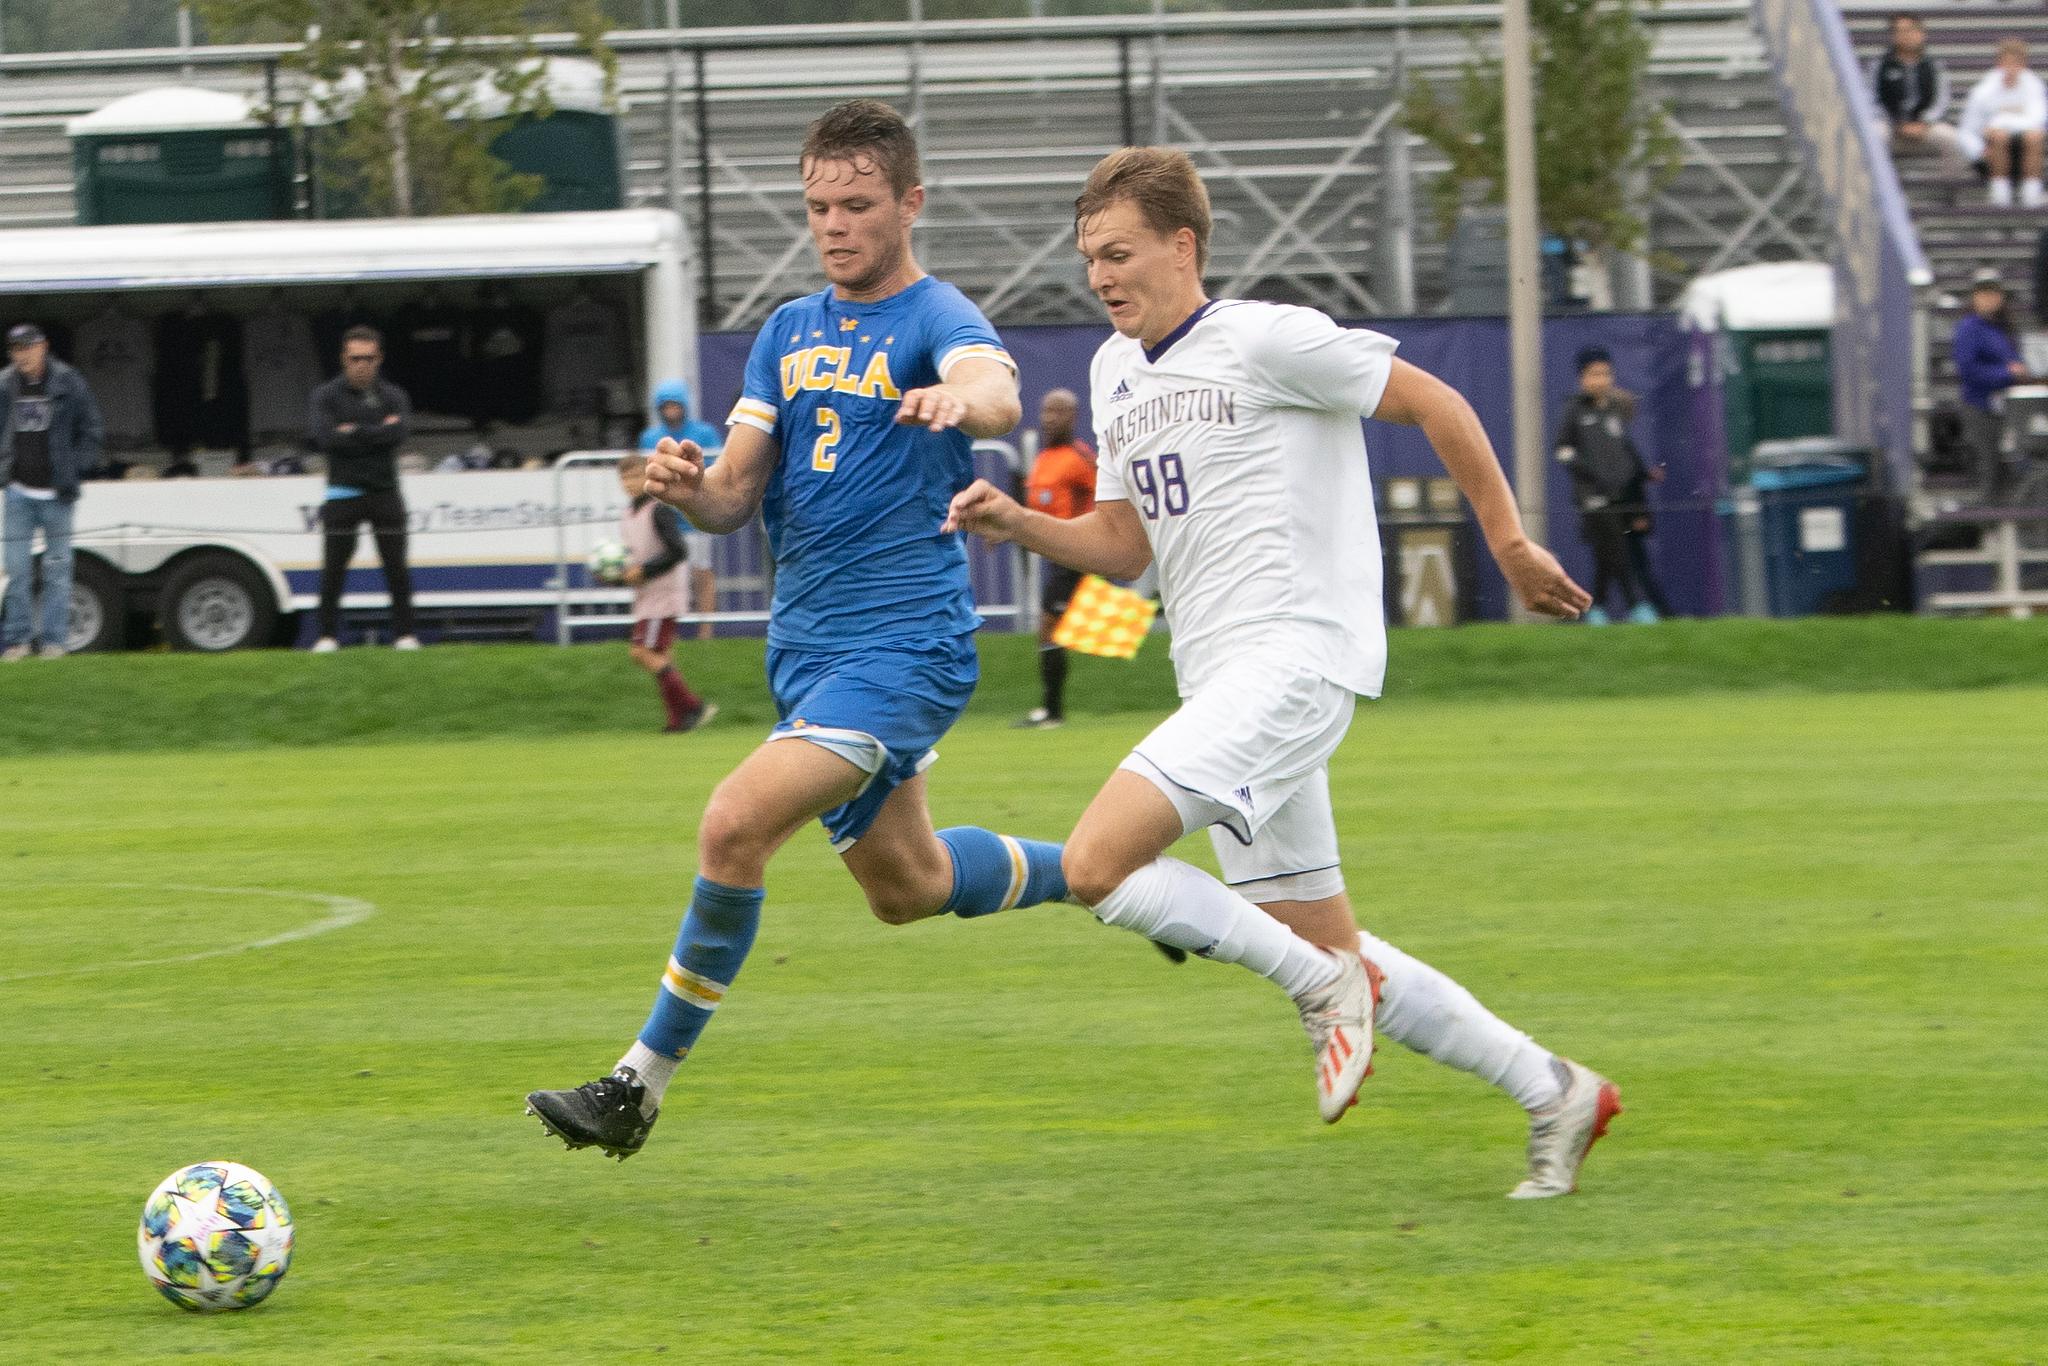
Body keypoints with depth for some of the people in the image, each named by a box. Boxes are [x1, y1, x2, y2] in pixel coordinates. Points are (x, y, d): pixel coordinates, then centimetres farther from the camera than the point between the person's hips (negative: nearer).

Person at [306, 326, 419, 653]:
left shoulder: (394, 397, 7)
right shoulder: (326, 396, 2)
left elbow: (400, 432, -13)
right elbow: (324, 436, -15)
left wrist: (355, 433, -14)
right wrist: (379, 433, -11)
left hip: (385, 492, 1)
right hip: (343, 493, -1)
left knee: (396, 565, 0)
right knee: (334, 568, -3)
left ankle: (405, 633, 5)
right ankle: (328, 635, 3)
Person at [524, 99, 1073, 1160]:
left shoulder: (936, 319, -10)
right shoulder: (789, 332, 12)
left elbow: (998, 394, -33)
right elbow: (737, 498, 10)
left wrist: (962, 396, -58)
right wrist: (689, 489, -14)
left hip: (903, 644, -8)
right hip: (805, 645, 8)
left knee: (735, 826, -23)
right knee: (905, 888, 19)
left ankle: (642, 1085, -14)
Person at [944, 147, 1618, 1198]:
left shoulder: (1266, 339, -9)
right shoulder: (1117, 372, 16)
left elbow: (1433, 402, -2)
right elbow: (1123, 544, 22)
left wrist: (1510, 544, 2)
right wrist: (1018, 525, 4)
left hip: (1295, 657, -9)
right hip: (1221, 678, 9)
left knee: (1096, 862, -22)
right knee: (1322, 947, 10)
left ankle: (1326, 987, -7)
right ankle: (1555, 1094, 20)